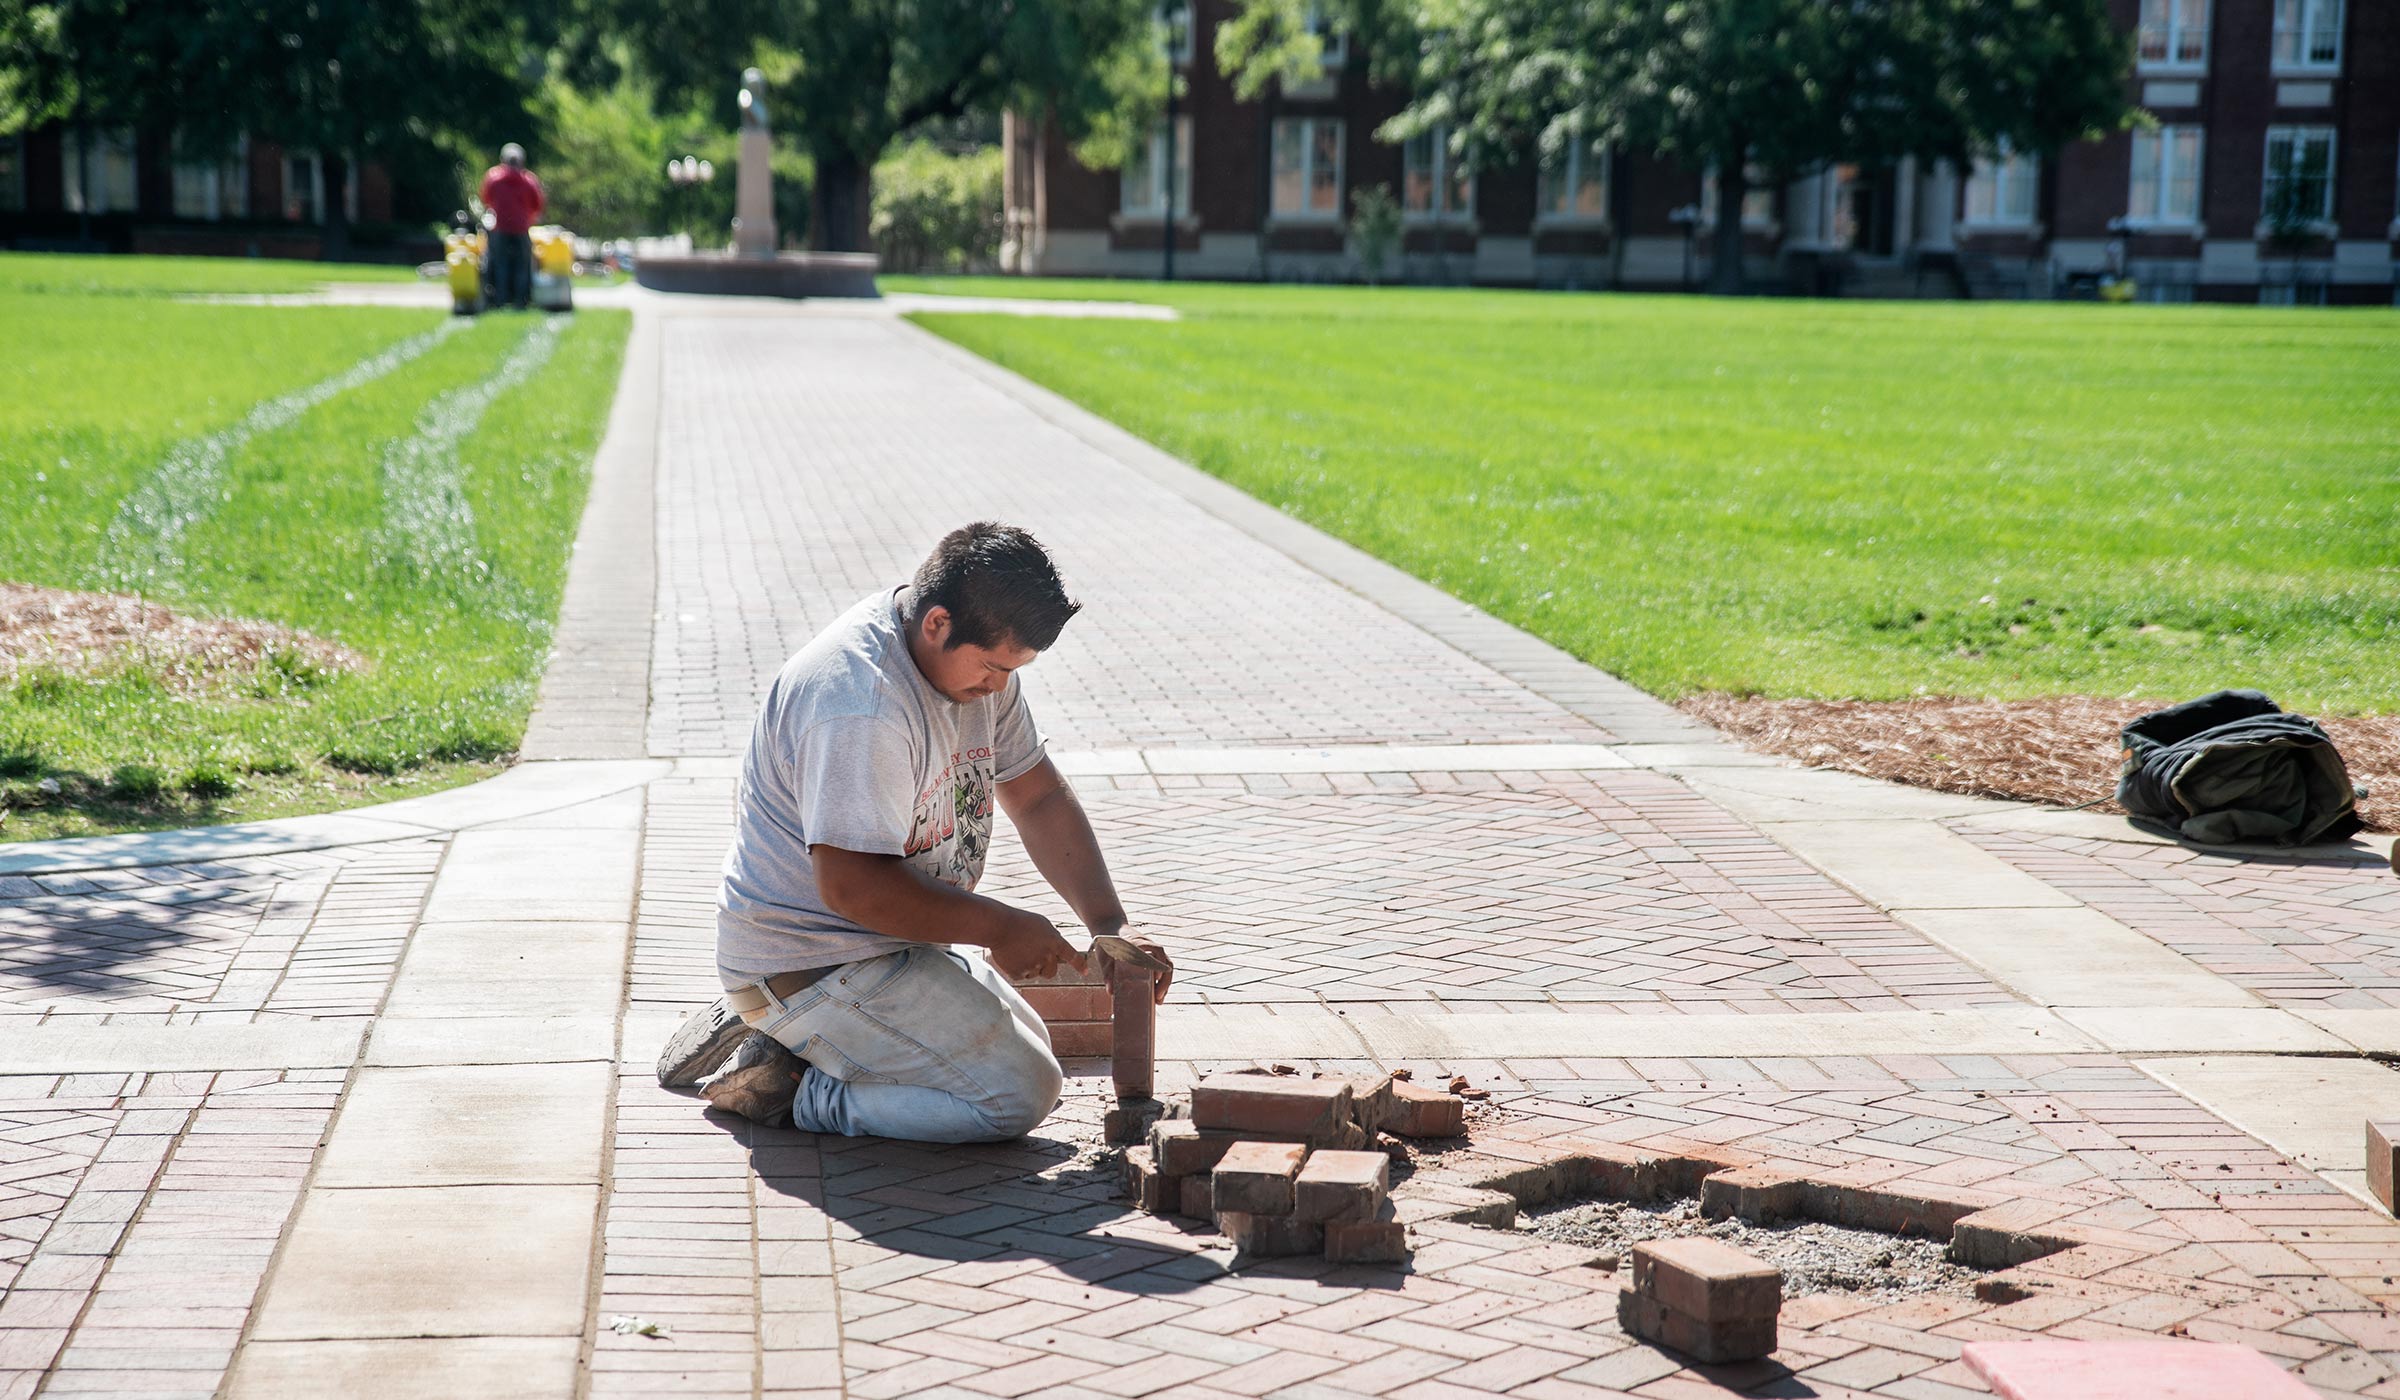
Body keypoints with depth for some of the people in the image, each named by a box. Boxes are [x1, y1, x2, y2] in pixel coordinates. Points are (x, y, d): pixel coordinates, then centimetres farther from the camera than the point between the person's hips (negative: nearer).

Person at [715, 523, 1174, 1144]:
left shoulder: (982, 660, 2)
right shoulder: (862, 705, -30)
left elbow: (1040, 797, 8)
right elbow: (851, 885, -31)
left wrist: (1111, 929, -3)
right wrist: (996, 928, -21)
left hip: (900, 942, 10)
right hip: (813, 968, -10)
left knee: (1028, 1045, 20)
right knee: (1020, 1092, -14)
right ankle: (799, 1090, -5)